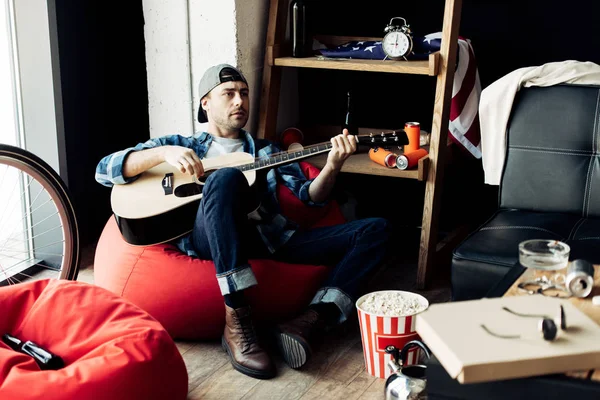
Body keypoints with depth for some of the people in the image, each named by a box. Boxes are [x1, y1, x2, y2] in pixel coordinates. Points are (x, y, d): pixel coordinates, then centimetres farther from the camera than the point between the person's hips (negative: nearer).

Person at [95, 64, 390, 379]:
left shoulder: (266, 151, 29)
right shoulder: (180, 145, 22)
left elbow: (310, 197, 16)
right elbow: (104, 171, 11)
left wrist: (332, 167, -6)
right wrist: (164, 153, -7)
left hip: (271, 239, 4)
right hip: (211, 240, -4)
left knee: (375, 230, -9)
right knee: (226, 177, -36)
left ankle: (311, 320, -31)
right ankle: (236, 321, -36)